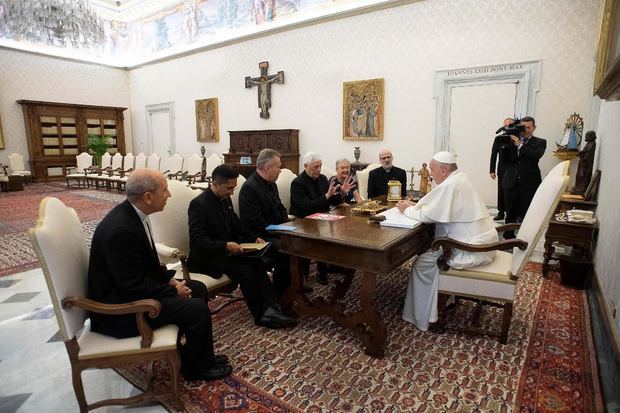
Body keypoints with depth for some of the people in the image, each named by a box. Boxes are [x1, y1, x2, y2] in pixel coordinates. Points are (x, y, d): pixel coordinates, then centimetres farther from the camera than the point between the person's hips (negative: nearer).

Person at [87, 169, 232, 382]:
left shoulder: (131, 213, -1)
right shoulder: (120, 229, -30)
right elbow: (133, 288, -26)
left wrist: (169, 279, 0)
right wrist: (173, 291, -14)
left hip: (131, 287, 10)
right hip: (118, 308, -10)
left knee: (198, 289, 9)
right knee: (197, 308, -16)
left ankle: (190, 352, 22)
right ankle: (197, 366, 10)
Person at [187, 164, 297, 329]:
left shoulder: (225, 199, 7)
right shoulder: (199, 204, -17)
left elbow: (236, 225, 17)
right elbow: (198, 240, -22)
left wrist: (254, 238, 1)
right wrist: (225, 246, -30)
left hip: (226, 251, 7)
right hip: (206, 257, -7)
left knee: (257, 262, -18)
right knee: (246, 271, -23)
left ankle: (270, 309, -19)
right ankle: (262, 315, -9)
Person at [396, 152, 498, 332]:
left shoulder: (450, 185, -21)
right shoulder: (459, 178, 10)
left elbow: (427, 216, -18)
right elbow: (437, 206, 18)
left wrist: (407, 209, -2)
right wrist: (414, 205, 10)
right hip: (482, 241, 10)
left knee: (423, 263, -4)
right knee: (431, 249, 20)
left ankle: (421, 318, 9)